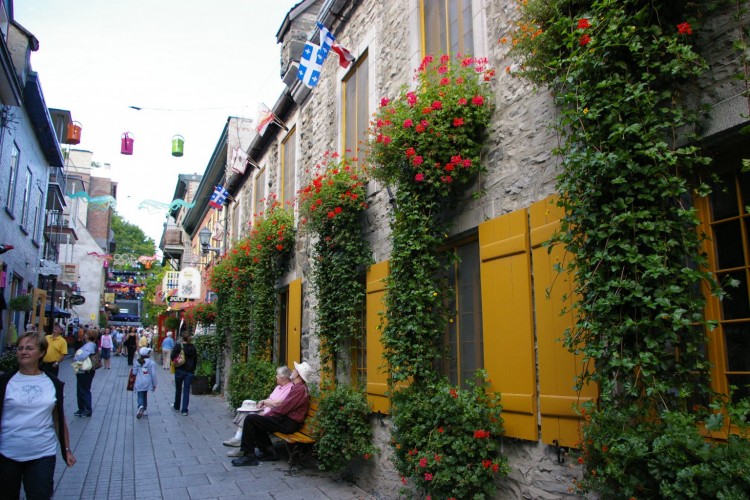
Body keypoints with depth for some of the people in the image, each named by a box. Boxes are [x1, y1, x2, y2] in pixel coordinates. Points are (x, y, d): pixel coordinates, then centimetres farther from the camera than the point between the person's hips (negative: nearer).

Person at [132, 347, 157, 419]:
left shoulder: (138, 362, -3)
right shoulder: (152, 363, -9)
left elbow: (134, 372, 2)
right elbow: (153, 374, -9)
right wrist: (154, 384, 0)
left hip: (139, 383, 0)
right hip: (147, 383, 1)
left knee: (140, 396, 1)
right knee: (145, 396, 19)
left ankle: (141, 406, -27)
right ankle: (144, 410, 23)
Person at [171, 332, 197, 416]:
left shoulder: (179, 346, -9)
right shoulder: (193, 347, 1)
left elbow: (172, 357, -11)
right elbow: (195, 360, 5)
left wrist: (175, 363, 8)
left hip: (180, 371, -2)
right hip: (190, 371, 2)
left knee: (178, 389, 16)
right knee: (186, 390, 4)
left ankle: (176, 406, 33)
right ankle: (184, 410, 0)